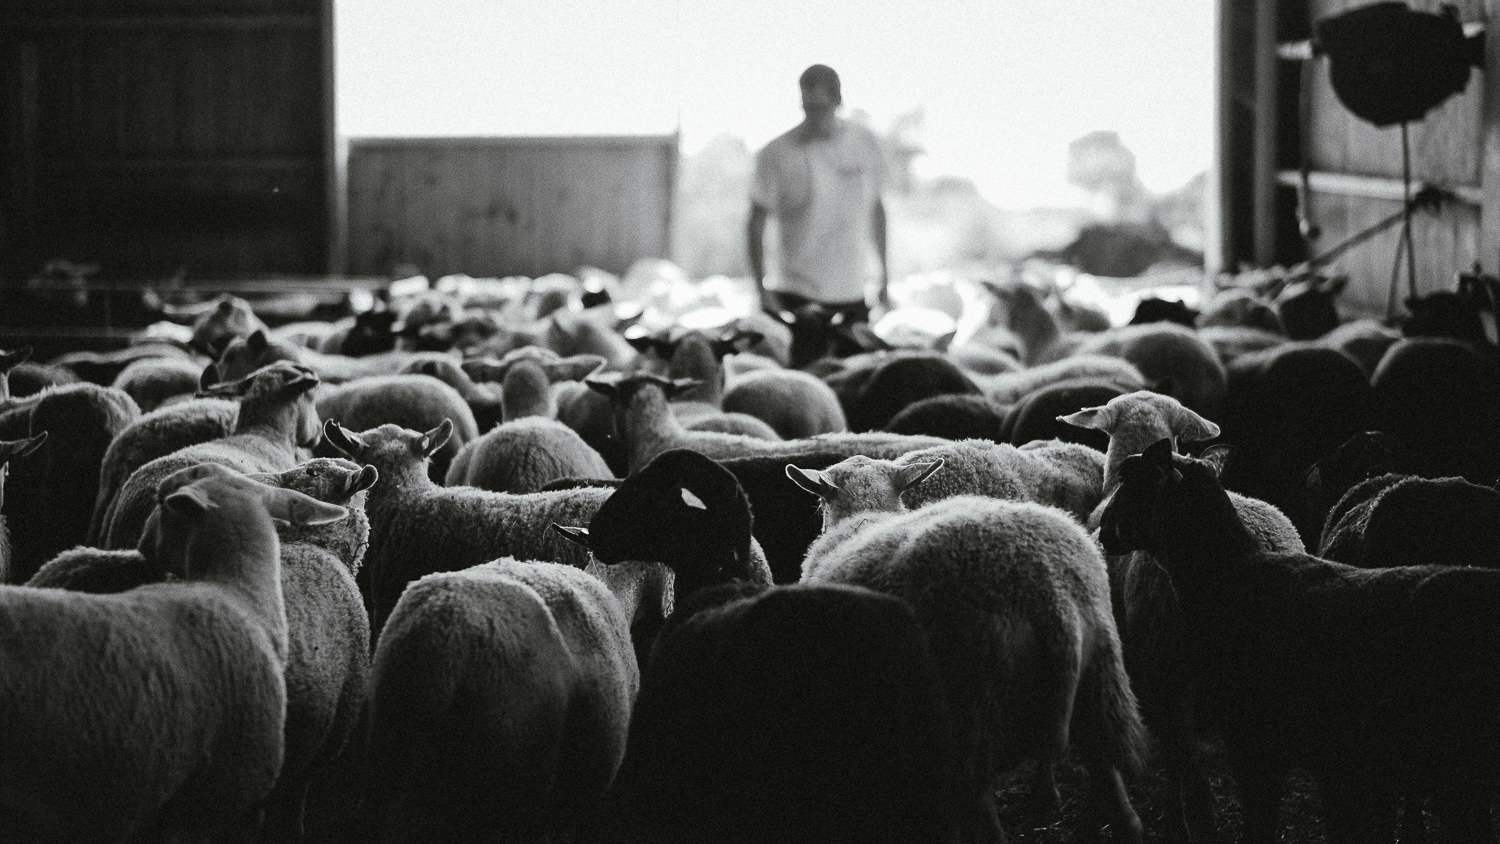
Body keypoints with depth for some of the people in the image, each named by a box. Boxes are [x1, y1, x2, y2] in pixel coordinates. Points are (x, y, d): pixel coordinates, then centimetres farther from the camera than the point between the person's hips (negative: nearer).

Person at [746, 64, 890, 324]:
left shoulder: (865, 143, 3)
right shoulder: (776, 154, -8)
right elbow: (756, 224, -4)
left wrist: (884, 276, 16)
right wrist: (762, 291, -10)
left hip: (853, 296, 3)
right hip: (796, 297, -3)